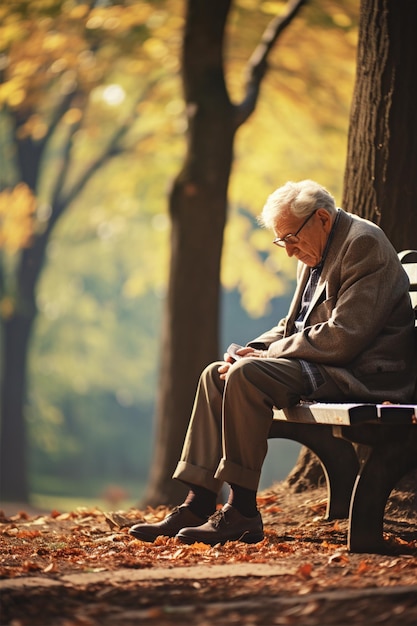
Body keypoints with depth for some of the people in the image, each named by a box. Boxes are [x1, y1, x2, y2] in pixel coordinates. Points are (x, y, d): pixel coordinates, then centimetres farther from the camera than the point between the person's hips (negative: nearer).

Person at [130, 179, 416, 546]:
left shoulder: (363, 244, -15)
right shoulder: (316, 256, 17)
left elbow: (342, 337, -24)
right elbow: (293, 326, 21)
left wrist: (272, 352, -16)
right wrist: (255, 349, 1)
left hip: (358, 373, -11)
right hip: (320, 365, 11)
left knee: (246, 375, -27)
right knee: (216, 375, 2)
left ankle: (242, 513, -24)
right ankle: (198, 505, -4)